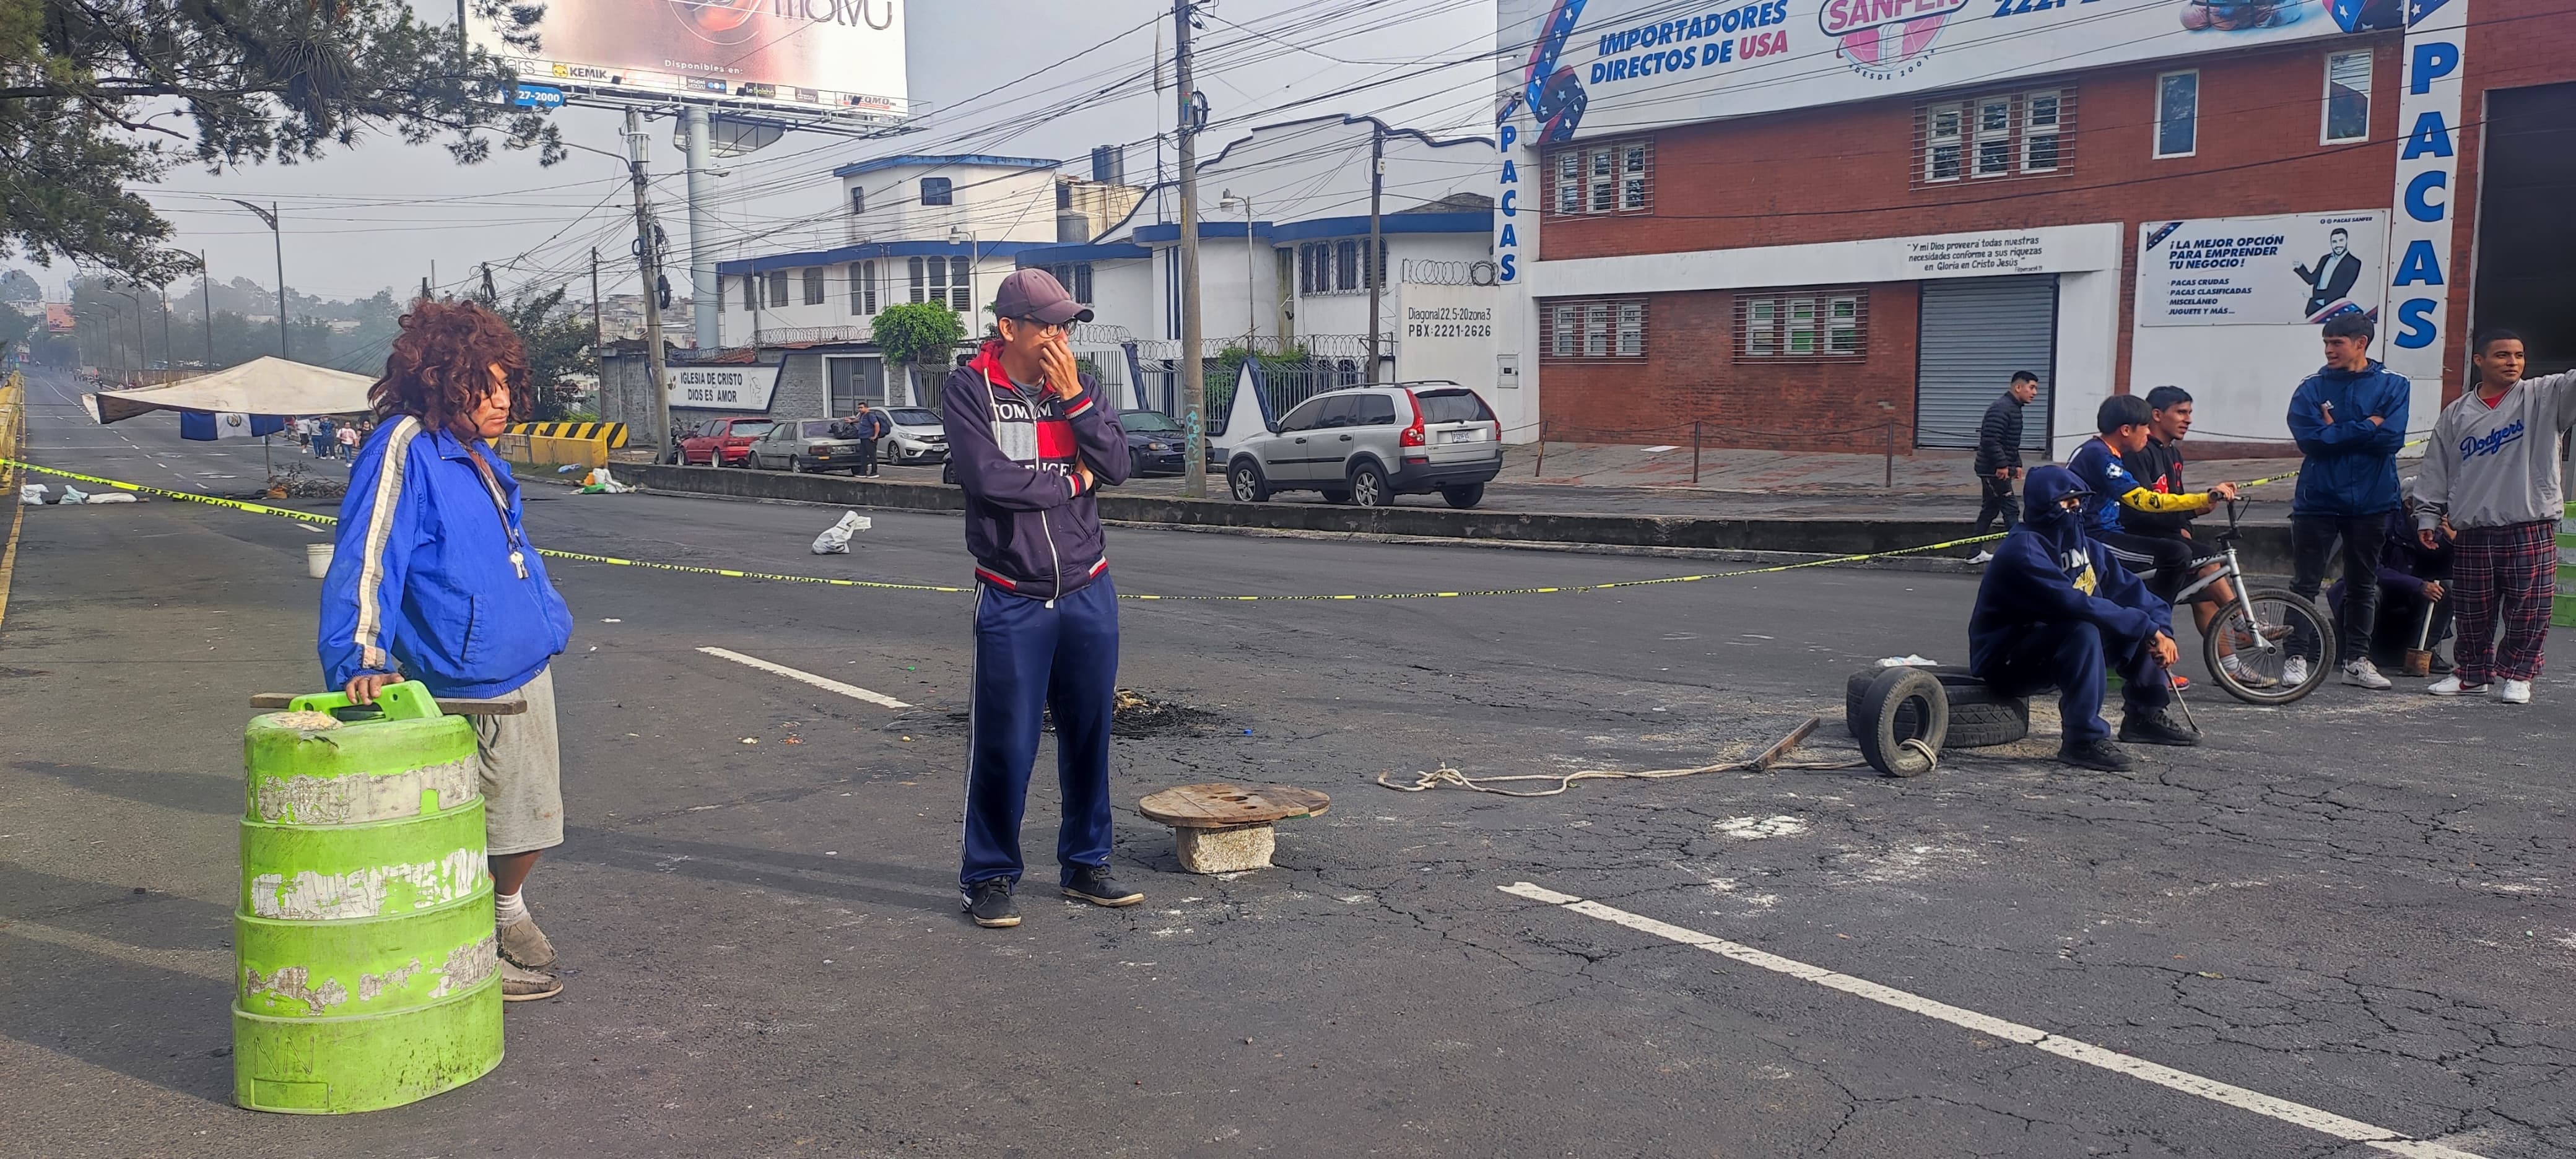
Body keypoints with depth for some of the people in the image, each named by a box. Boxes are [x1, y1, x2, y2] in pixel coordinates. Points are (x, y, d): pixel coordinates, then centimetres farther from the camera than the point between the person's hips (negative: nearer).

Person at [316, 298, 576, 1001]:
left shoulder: (478, 456, 12)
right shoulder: (404, 451, -17)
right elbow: (366, 561, -24)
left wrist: (551, 621, 30)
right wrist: (362, 660, -34)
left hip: (528, 678, 9)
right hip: (461, 694, -9)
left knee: (531, 816, 20)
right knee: (468, 837, 5)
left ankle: (508, 913, 43)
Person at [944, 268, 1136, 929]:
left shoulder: (1078, 385, 8)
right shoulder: (969, 390, -5)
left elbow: (1117, 468, -4)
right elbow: (988, 478, -18)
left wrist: (1075, 397, -12)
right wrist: (1069, 482, -7)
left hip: (1088, 594, 4)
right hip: (1012, 601, -4)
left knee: (1088, 736, 11)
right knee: (1005, 744, -2)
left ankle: (1085, 864, 25)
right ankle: (988, 876, 13)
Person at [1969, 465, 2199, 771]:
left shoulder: (2083, 547, 5)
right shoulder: (2022, 552, -23)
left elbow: (2130, 590, 4)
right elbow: (2076, 605, -32)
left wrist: (2160, 630, -15)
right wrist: (2149, 630, -28)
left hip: (2059, 650, 9)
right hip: (2008, 663, -9)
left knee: (2142, 618, 7)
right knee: (2083, 631, -34)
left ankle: (2146, 715, 17)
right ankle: (2083, 740, -29)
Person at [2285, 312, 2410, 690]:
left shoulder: (2393, 386, 2)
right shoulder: (2311, 389, 1)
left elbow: (2391, 438, -12)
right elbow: (2310, 440, -13)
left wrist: (2336, 431, -10)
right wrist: (2366, 426, -11)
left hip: (2371, 501, 1)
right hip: (2318, 499, -1)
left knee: (2363, 584, 10)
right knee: (2306, 583, 1)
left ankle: (2357, 660, 17)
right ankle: (2297, 656, 6)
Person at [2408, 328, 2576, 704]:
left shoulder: (2543, 397, 5)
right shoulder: (2456, 414, 10)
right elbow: (2435, 471, 13)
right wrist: (2428, 515, 9)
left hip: (2532, 530, -2)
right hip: (2475, 534, 2)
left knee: (2529, 609, 0)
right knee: (2473, 612, 8)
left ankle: (2517, 674, 16)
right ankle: (2473, 673, 24)